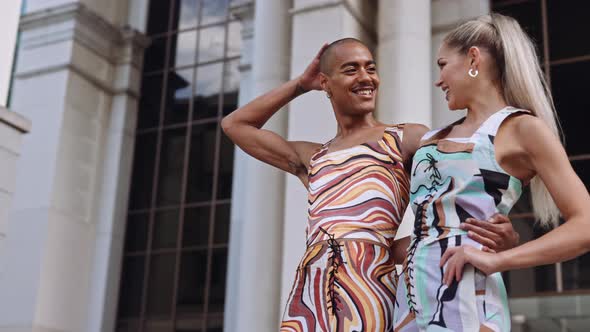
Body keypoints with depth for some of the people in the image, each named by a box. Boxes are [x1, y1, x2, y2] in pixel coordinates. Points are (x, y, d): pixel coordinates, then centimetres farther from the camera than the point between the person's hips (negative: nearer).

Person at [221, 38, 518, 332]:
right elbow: (234, 125, 30)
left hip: (366, 293, -4)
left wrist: (495, 231, -18)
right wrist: (301, 84, 29)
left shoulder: (409, 138, 11)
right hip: (307, 298, 4)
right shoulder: (311, 159, 23)